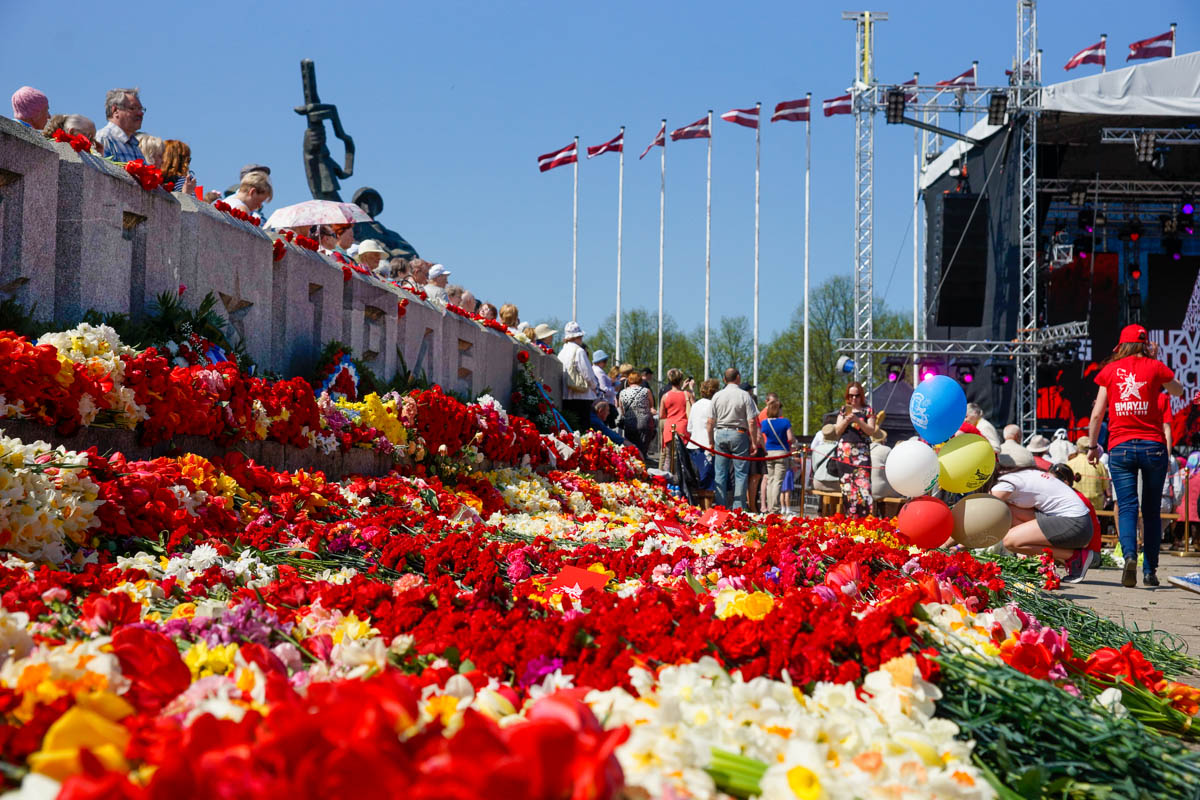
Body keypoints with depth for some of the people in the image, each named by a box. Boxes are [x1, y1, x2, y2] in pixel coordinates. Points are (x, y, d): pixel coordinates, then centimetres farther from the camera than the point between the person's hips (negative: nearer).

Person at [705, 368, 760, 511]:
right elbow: (752, 422, -8)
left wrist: (711, 442, 13)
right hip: (739, 434, -3)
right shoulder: (744, 395, -4)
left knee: (720, 474, 7)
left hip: (720, 434, 3)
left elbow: (710, 422, 6)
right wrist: (754, 442, -2)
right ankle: (738, 509, -3)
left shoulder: (717, 396, 6)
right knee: (741, 474, 1)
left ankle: (720, 506, 6)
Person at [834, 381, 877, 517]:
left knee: (862, 481, -14)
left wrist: (858, 420, -13)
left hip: (861, 450, -3)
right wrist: (846, 420, -8)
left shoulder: (868, 410, 8)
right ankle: (849, 515, 3)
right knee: (847, 482, -1)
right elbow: (838, 430, 9)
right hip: (845, 450, 3)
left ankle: (865, 514, -16)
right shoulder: (844, 410, 16)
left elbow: (871, 430, -1)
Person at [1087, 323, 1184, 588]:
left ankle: (1129, 555, -27)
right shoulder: (1155, 367, 3)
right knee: (1151, 510, 9)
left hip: (1120, 447, 0)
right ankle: (1150, 570, 9)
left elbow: (1097, 414, 4)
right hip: (1153, 445, 0)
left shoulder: (1110, 370, 5)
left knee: (1126, 506, -3)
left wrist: (1092, 446, 15)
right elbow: (1178, 391, 23)